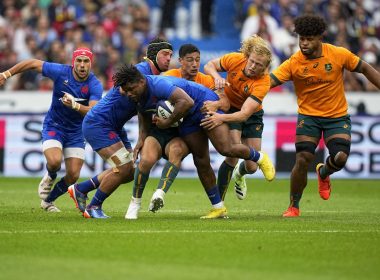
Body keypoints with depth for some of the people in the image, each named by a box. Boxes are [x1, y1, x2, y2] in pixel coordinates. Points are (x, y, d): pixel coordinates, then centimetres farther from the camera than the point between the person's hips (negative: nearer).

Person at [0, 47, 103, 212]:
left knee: (73, 175, -6)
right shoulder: (60, 72, -15)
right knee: (54, 161, -28)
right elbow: (32, 63, -4)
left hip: (76, 133, 1)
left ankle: (48, 200, 23)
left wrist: (75, 105, -49)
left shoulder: (95, 85, -16)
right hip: (53, 127, -1)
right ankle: (50, 178, 11)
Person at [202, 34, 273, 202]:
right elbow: (209, 66, -7)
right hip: (228, 106, 0)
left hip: (252, 115, 0)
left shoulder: (264, 82, -32)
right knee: (233, 155, -22)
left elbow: (245, 114, -39)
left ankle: (239, 174, 42)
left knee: (252, 167, 1)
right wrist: (216, 77, -30)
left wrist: (221, 118, -56)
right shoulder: (235, 60, -24)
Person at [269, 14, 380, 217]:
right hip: (308, 115, 0)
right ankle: (294, 207, 7)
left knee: (340, 158, -17)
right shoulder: (293, 63, -14)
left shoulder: (339, 54, -13)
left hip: (337, 115, 0)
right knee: (302, 160, -12)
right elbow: (269, 81, -22)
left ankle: (323, 173, 22)